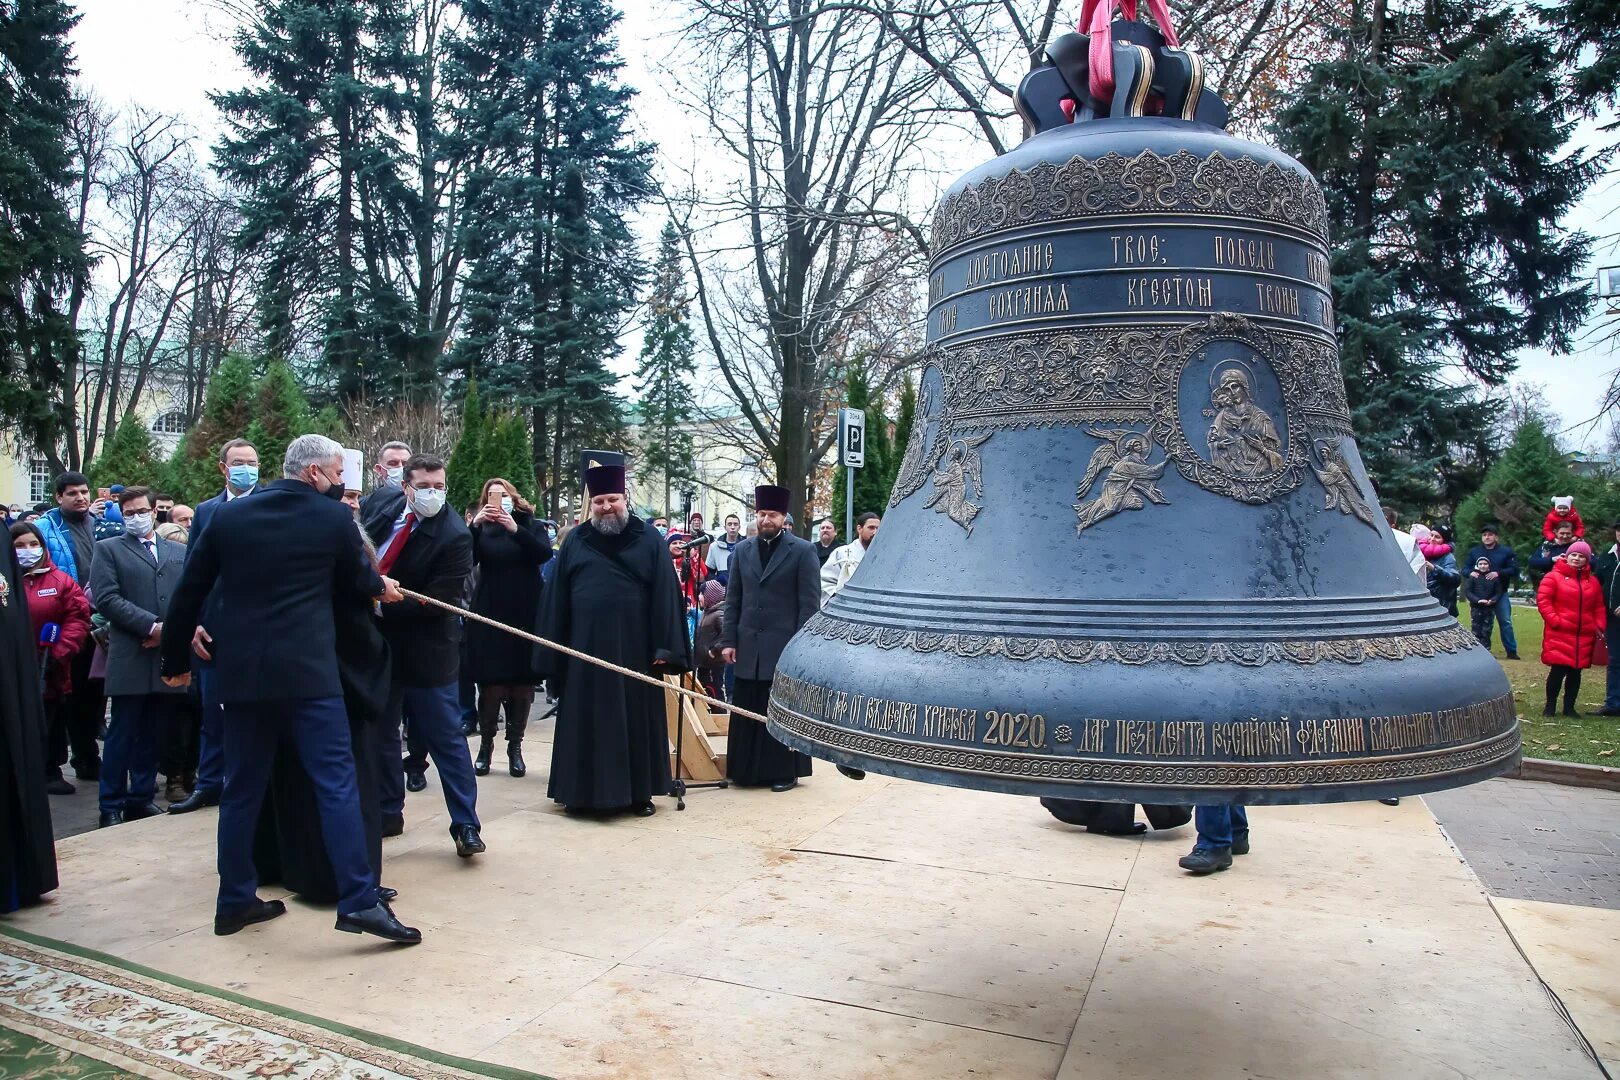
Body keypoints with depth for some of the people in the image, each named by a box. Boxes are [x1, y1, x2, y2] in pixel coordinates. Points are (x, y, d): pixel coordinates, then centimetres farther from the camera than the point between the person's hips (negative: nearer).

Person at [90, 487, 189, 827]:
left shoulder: (179, 552, 17)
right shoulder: (109, 549, 7)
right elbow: (107, 598, -6)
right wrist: (152, 626, -14)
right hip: (129, 657, -3)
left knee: (154, 735, 9)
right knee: (122, 735, 2)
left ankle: (142, 798, 19)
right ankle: (112, 806, 10)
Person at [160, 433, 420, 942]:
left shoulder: (227, 516, 8)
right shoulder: (334, 517, -2)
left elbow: (188, 592, 10)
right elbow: (356, 581, 11)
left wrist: (176, 659, 19)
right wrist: (381, 586, 33)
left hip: (241, 670, 5)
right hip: (308, 670, -5)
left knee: (242, 787, 15)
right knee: (336, 782, -3)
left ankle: (235, 901, 24)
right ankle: (359, 900, -5)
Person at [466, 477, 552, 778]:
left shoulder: (529, 524, 6)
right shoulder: (481, 528, 7)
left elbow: (545, 553, -11)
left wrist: (516, 530, -22)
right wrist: (474, 526, -19)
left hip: (526, 615, 0)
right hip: (490, 616, 0)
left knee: (522, 683, 2)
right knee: (491, 683, -4)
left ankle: (515, 746, 12)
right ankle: (486, 744, 11)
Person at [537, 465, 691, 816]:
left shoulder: (649, 540, 2)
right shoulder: (575, 541, 7)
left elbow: (665, 596, -3)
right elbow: (556, 600, 7)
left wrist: (665, 648, -9)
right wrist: (553, 652, 3)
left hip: (634, 648, -1)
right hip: (585, 647, 2)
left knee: (635, 719, 6)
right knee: (586, 722, 7)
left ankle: (639, 792, 17)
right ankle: (582, 791, 18)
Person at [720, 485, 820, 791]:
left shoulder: (802, 551, -3)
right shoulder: (743, 550, 10)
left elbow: (810, 603, -6)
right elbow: (733, 599, 11)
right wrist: (728, 640, 4)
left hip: (786, 647, -4)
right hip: (749, 647, 4)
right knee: (748, 711, 8)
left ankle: (786, 772, 13)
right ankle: (749, 770, 18)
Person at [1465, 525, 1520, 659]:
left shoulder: (1506, 551, 2)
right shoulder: (1474, 551, 8)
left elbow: (1514, 570, -4)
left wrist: (1498, 573, -20)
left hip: (1500, 593, -1)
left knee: (1506, 622, -2)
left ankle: (1511, 651, 5)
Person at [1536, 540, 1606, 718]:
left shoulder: (1592, 581, 12)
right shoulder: (1554, 576, -3)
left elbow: (1599, 607, 14)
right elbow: (1543, 600, -7)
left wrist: (1600, 626, 2)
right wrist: (1554, 621, -14)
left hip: (1585, 636, 4)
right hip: (1560, 634, -4)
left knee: (1575, 672, 8)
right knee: (1558, 670, -6)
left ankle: (1569, 707, 18)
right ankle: (1550, 706, 7)